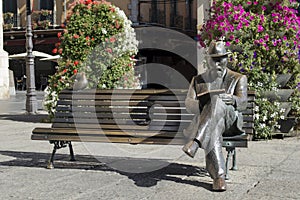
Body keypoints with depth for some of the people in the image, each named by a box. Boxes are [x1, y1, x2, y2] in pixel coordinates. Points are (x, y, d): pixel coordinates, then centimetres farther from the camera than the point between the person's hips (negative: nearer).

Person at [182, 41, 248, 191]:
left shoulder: (238, 79, 14)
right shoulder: (198, 80, 20)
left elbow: (242, 103, -4)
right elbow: (189, 104, 4)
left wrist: (232, 99, -29)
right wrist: (201, 106, -20)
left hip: (230, 120, -1)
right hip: (204, 121, 1)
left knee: (216, 101, -35)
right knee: (213, 131, -38)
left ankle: (194, 142, -50)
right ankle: (219, 176, -43)